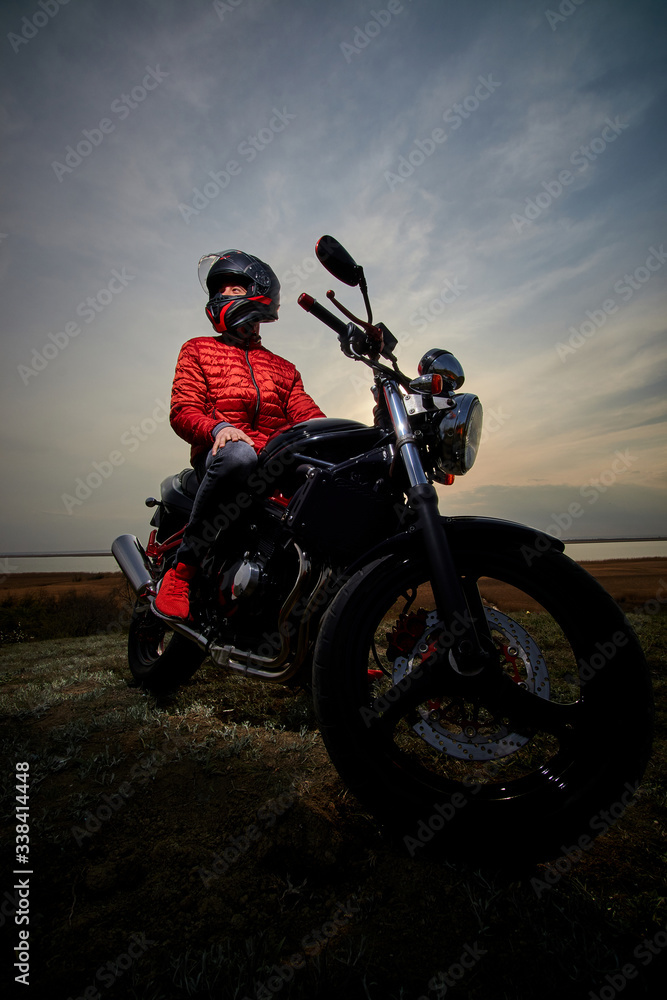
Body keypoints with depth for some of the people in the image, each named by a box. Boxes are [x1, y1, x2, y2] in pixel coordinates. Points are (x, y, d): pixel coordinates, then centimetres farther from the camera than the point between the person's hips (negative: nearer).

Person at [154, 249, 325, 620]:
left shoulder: (284, 369, 29)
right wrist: (218, 428, -17)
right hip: (220, 451, -3)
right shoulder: (198, 349, 22)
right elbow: (182, 410, 7)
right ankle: (183, 568, -24)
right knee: (237, 455, -40)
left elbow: (307, 415, 13)